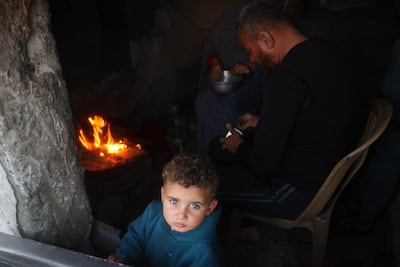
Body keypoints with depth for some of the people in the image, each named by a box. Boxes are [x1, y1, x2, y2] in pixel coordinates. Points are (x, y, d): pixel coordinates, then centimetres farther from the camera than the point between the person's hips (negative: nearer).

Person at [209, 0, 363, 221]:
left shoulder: (286, 77, -30)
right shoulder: (327, 53, -1)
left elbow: (264, 164, -25)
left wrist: (239, 147, -5)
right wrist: (262, 123, 13)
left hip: (303, 194, -9)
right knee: (218, 148, 17)